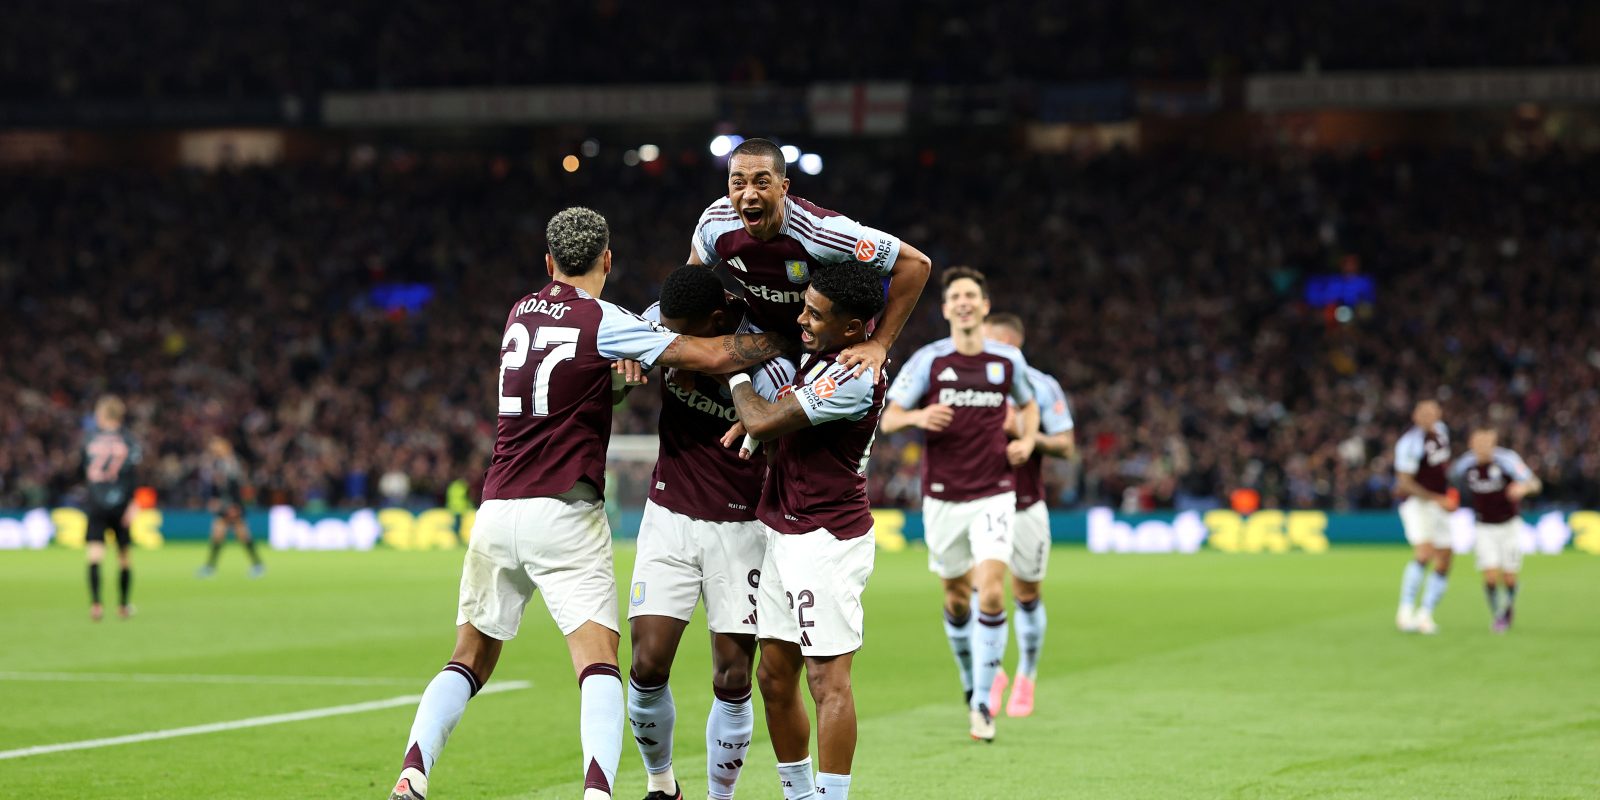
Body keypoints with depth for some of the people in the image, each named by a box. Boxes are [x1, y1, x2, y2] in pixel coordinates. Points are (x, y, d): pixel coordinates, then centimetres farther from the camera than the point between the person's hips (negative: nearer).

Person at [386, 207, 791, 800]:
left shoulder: (520, 313, 12)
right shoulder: (601, 321, -6)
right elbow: (710, 356, -9)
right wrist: (788, 341, 3)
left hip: (497, 510, 5)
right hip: (564, 514, -5)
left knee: (470, 658, 13)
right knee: (598, 662, -10)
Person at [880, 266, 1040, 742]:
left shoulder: (1008, 361, 2)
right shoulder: (927, 361, -3)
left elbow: (1027, 405, 22)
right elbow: (888, 418, -2)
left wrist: (1027, 441, 2)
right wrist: (918, 417, -24)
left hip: (994, 493, 0)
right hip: (942, 498, 0)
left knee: (991, 595, -15)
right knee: (957, 598, 10)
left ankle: (982, 704, -7)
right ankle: (970, 681, 37)